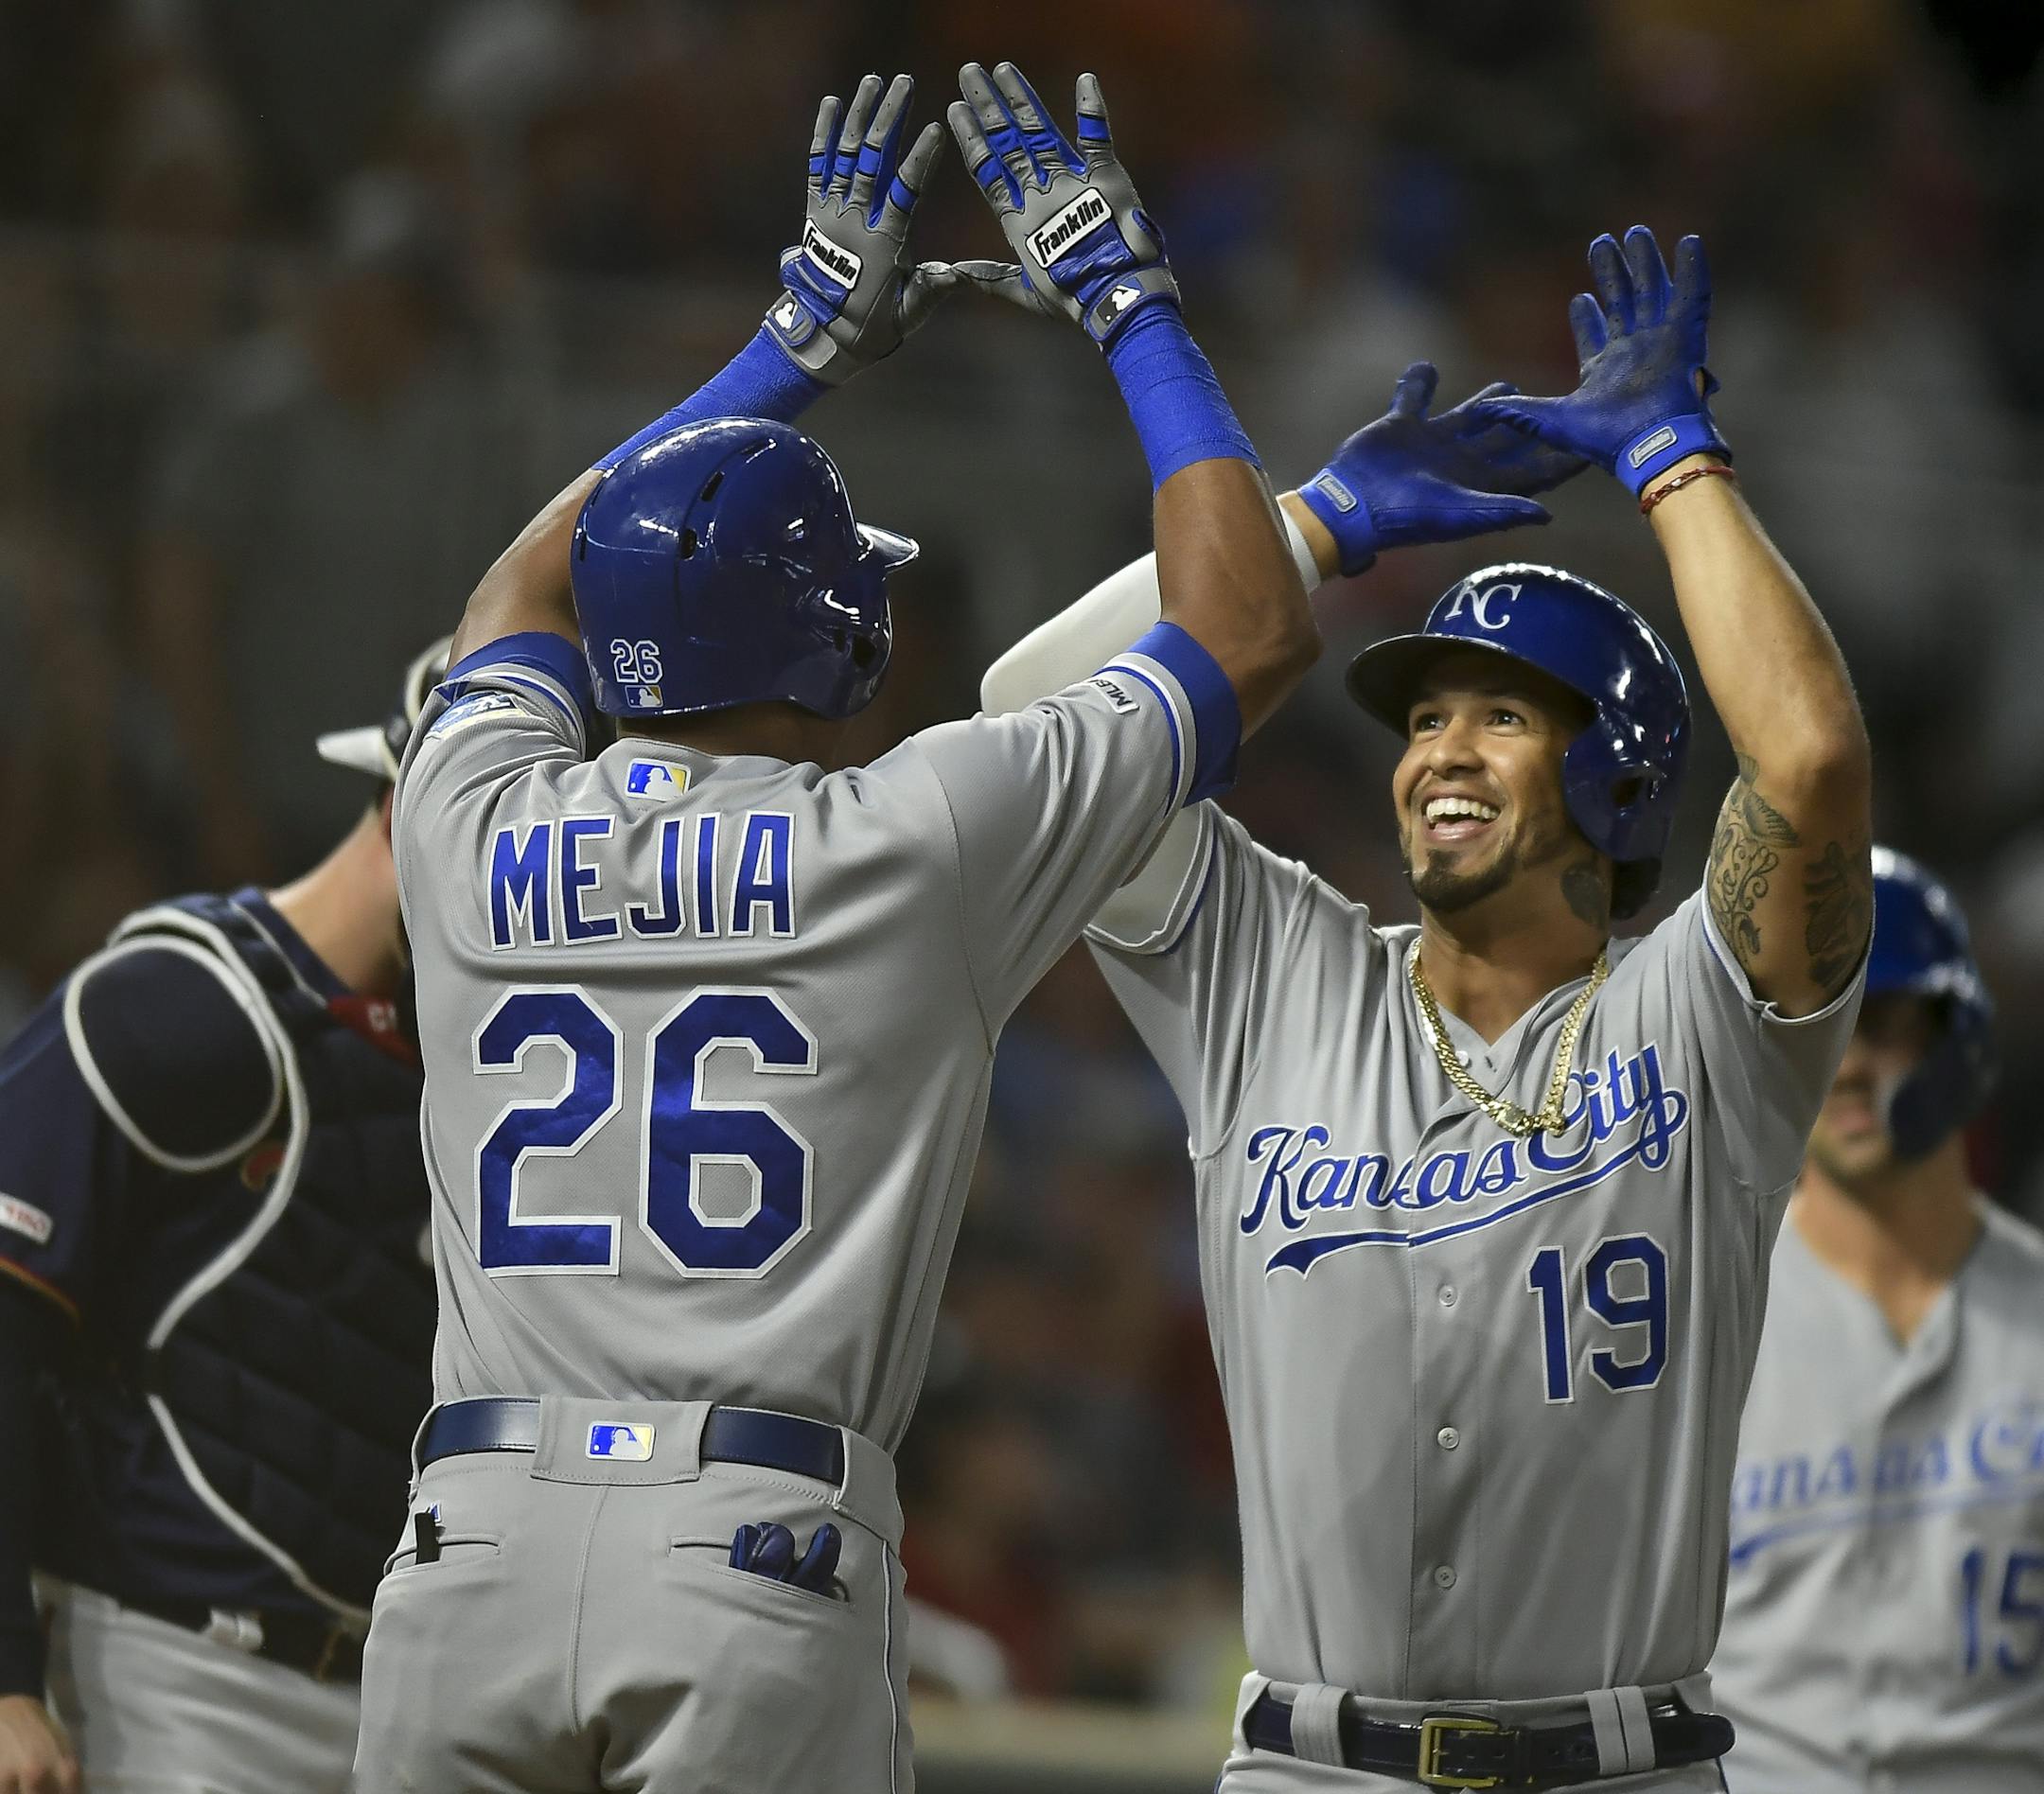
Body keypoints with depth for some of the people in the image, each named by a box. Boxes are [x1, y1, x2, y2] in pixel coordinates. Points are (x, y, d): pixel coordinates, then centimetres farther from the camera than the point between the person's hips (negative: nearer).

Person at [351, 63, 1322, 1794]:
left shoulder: (480, 829, 12)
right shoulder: (916, 839, 2)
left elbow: (533, 591, 36)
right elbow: (1253, 631, 14)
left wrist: (801, 342, 41)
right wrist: (1134, 301, 23)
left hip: (468, 1543, 3)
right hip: (761, 1559, -3)